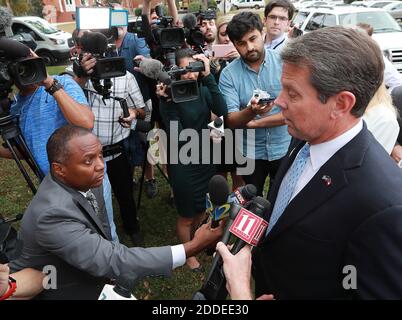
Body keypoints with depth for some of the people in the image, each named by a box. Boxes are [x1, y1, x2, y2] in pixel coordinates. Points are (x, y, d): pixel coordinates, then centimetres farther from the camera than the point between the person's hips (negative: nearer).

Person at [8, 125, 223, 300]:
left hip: (84, 277, 6)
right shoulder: (53, 214, -37)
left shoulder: (85, 179, -14)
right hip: (55, 292, -5)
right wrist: (192, 248, -39)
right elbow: (113, 262, -37)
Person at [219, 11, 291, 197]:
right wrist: (251, 111, -35)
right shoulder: (228, 74, -9)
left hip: (284, 148, 0)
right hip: (250, 152, 1)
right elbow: (231, 121, -14)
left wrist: (255, 123, -17)